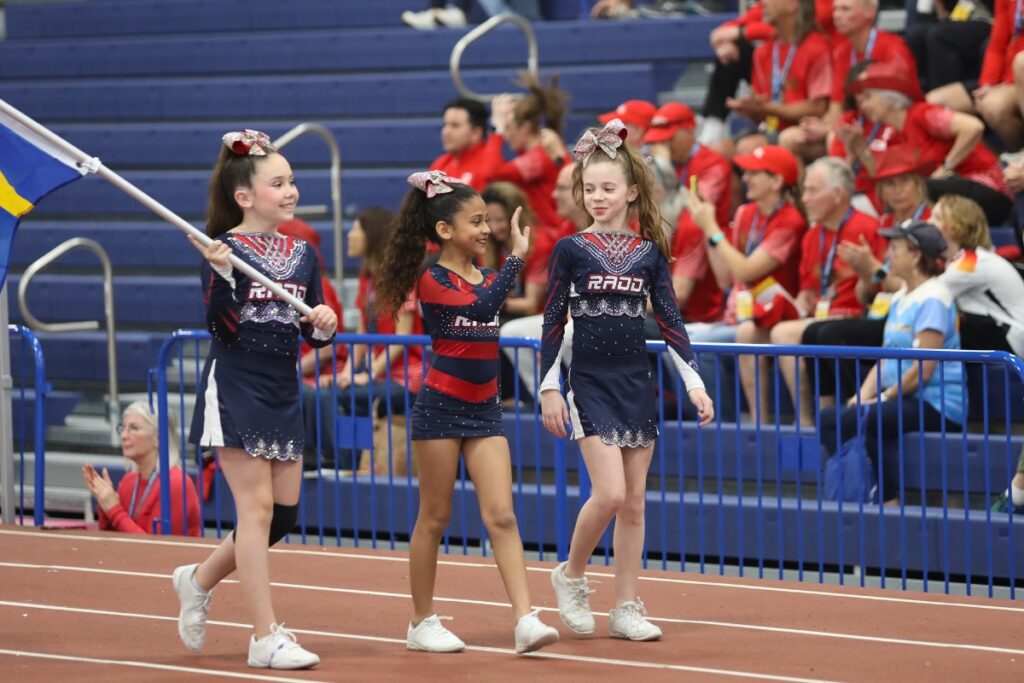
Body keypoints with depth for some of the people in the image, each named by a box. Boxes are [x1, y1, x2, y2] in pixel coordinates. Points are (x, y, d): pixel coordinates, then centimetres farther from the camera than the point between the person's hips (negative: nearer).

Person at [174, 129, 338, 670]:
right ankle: (266, 639, -6)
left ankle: (200, 579, 31)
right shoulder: (225, 249, -9)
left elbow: (313, 335, 13)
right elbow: (220, 326, -16)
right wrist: (222, 276, -30)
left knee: (284, 513, 8)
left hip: (283, 394, 7)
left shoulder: (302, 254, 9)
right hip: (235, 390, -7)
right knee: (257, 507, -9)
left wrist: (325, 327, -9)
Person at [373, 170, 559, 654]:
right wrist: (517, 256, -29)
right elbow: (480, 308, -28)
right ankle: (422, 623, 16)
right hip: (441, 408, -5)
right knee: (434, 518, 4)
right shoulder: (432, 280, -11)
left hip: (484, 410, 5)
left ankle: (525, 620, -15)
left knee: (501, 515, -6)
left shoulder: (487, 278, 9)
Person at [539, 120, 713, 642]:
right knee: (610, 492, -15)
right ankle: (571, 575, 8)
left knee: (634, 501, 4)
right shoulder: (571, 250, -2)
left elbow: (669, 320, 7)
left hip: (637, 383, 3)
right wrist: (549, 388, -4)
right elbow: (553, 322, 0)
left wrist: (694, 382, 0)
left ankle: (627, 608, 10)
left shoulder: (649, 252, 4)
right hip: (590, 383, -3)